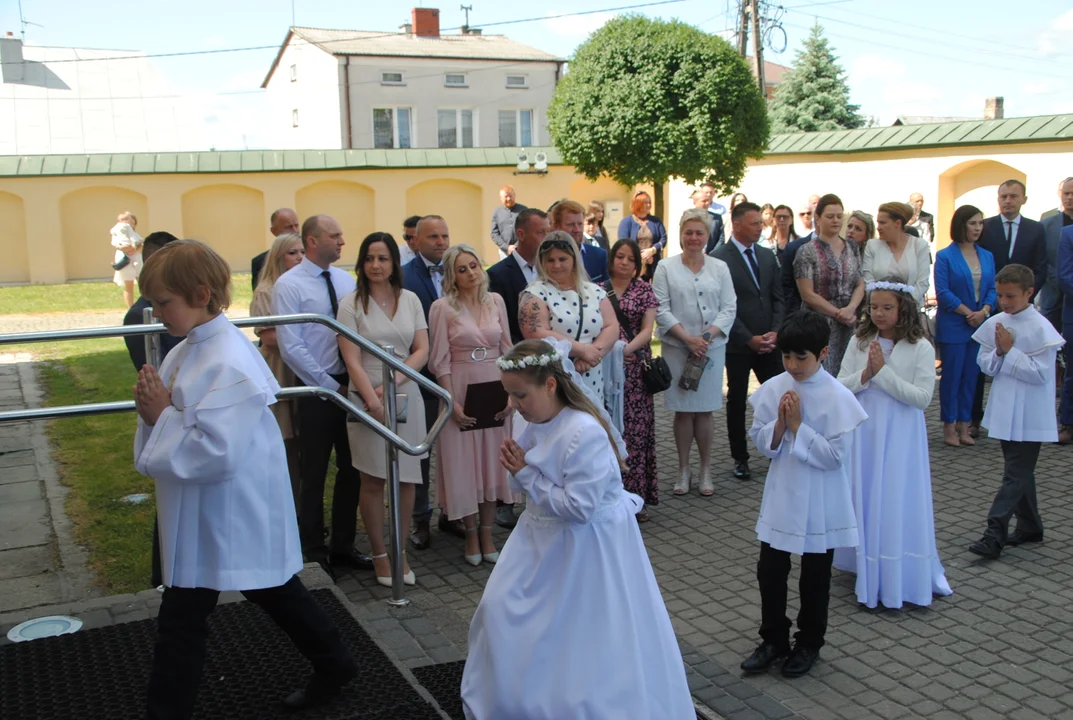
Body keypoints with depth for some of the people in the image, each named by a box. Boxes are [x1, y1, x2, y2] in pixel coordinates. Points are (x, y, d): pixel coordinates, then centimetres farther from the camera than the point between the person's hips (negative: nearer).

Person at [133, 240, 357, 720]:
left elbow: (215, 455, -30)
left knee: (181, 621, 2)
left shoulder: (229, 364, -25)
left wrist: (161, 416, -19)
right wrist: (154, 411, -8)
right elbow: (179, 428, 13)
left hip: (228, 516, -9)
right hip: (205, 516, 9)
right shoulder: (188, 350, 4)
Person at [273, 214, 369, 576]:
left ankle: (343, 546, 28)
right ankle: (313, 552, 23)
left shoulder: (347, 280, 6)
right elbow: (291, 347, -13)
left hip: (351, 385, 5)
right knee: (314, 474, 7)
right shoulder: (289, 285, -9)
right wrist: (331, 386, -12)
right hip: (316, 390, -5)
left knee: (351, 468, 12)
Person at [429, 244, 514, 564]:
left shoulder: (496, 301, 5)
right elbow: (440, 361, -7)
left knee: (493, 461, 9)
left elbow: (507, 350, 7)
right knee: (463, 463, 4)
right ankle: (471, 533, 20)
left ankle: (487, 532, 22)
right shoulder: (442, 308, -6)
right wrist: (452, 403, -14)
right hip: (460, 391, -3)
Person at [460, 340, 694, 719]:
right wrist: (517, 467, -10)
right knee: (501, 609, 14)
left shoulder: (585, 434, -28)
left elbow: (579, 506, -28)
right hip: (544, 536, 9)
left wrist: (526, 475, -21)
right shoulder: (539, 422, -1)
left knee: (584, 637, 3)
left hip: (586, 547, -9)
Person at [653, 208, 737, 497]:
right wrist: (688, 338, -14)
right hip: (677, 347, -1)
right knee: (683, 410, 3)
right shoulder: (666, 267, 2)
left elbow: (729, 308, 2)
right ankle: (683, 470, 14)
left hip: (711, 347, 1)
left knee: (704, 409, 5)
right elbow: (661, 309, -4)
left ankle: (706, 470, 15)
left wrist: (707, 337, -12)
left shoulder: (720, 268, 6)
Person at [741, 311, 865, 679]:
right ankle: (774, 640, 28)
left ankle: (808, 643, 31)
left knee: (815, 577, 12)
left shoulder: (837, 397, -16)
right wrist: (779, 424, -17)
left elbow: (835, 455, -19)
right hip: (780, 497, 4)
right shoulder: (773, 388, -3)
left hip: (820, 504, -4)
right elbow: (759, 441, 1)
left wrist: (797, 425, -20)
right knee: (769, 570, 10)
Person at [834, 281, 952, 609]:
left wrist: (883, 372, -18)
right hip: (864, 433, 3)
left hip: (900, 437, -3)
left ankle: (902, 577, 13)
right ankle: (868, 568, 27)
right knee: (865, 501, 11)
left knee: (899, 504, 0)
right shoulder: (859, 342, 3)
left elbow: (922, 397, -14)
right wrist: (866, 374, -16)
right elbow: (840, 388, 1)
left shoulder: (921, 348, -7)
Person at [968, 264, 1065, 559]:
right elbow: (984, 363, 6)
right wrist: (999, 352, -13)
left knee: (1015, 475, -5)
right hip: (1004, 411, 7)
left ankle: (994, 535, -7)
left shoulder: (1040, 329, -14)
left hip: (1028, 416, -7)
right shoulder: (995, 323, 3)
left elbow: (1040, 373, -18)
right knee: (1020, 471, 18)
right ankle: (1030, 526, 31)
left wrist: (1010, 351, -19)